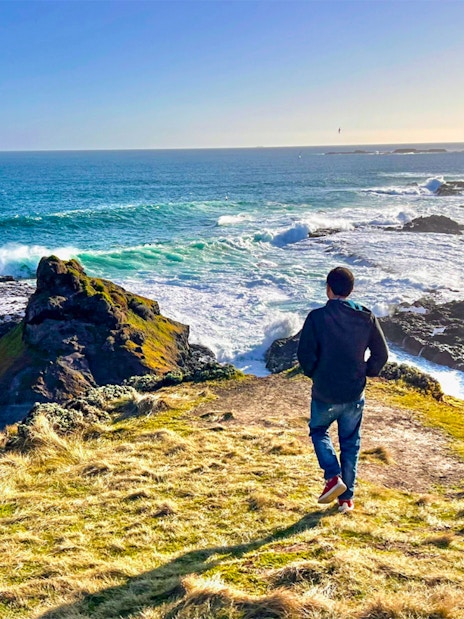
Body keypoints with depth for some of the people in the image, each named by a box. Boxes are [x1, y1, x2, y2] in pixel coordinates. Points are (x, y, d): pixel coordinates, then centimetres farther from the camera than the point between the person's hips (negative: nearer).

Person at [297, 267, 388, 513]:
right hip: (355, 394, 3)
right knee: (350, 443, 17)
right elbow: (381, 354, -1)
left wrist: (316, 375, 6)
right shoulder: (366, 317, -5)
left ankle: (333, 476, 4)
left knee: (318, 431, 23)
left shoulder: (317, 317, -14)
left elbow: (305, 355, -13)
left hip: (325, 393, -2)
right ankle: (347, 497, 21)